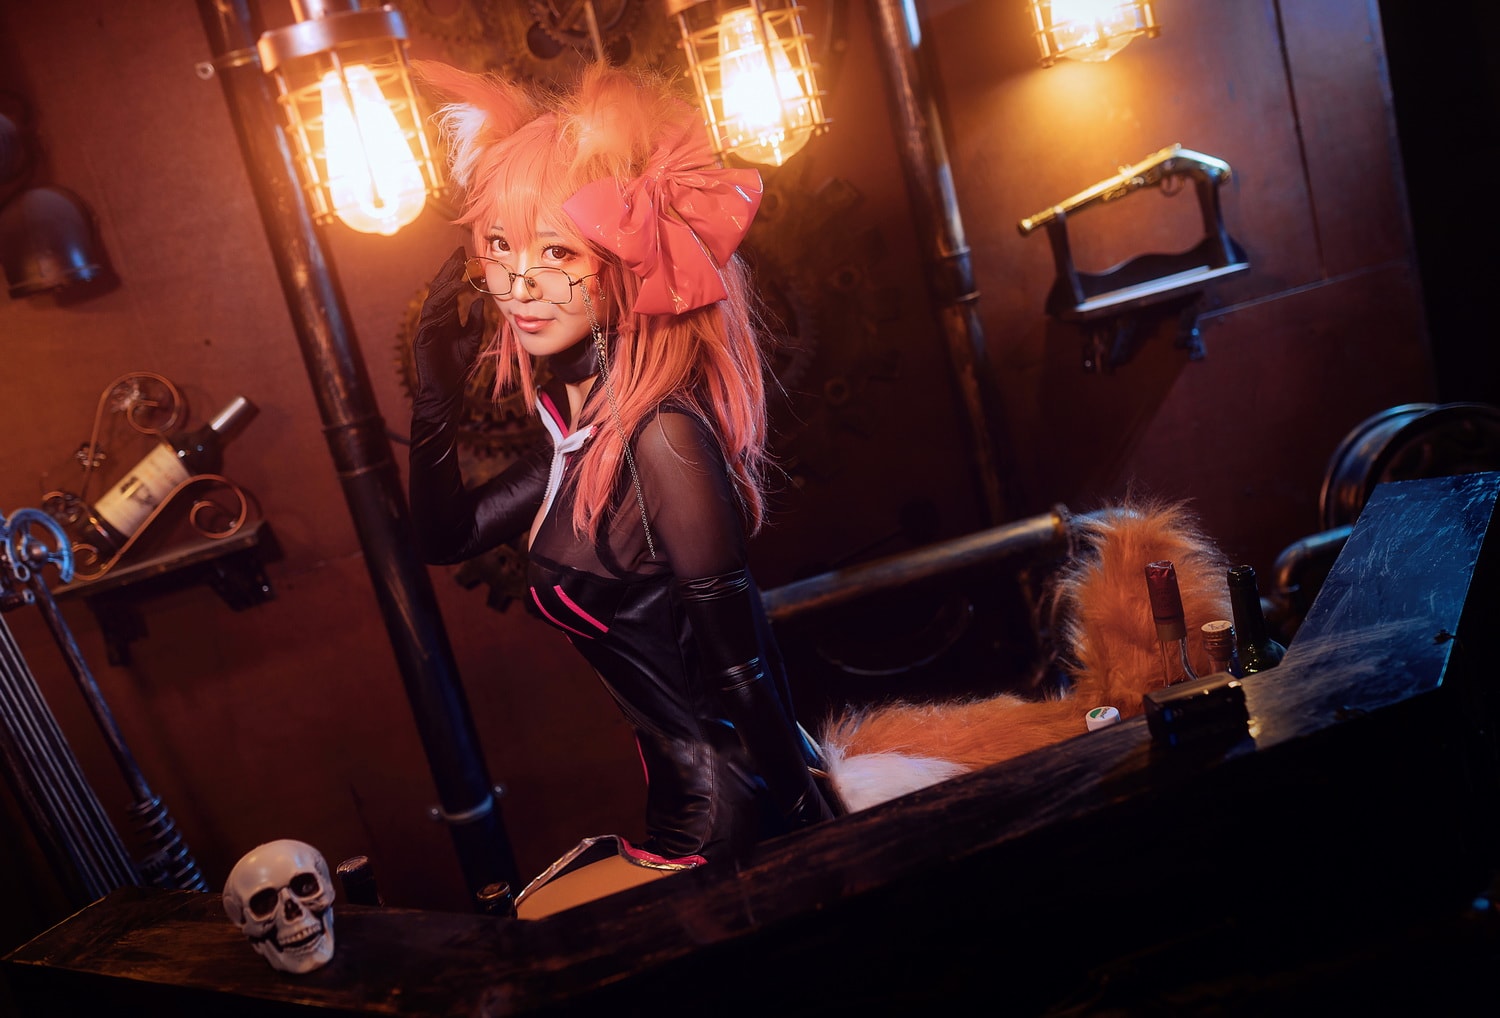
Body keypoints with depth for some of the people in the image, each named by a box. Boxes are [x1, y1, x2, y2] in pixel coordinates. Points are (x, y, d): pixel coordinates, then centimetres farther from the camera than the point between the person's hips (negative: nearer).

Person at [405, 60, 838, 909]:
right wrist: (438, 384, -1)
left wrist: (804, 833, -14)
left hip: (725, 815, -8)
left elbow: (744, 673, -22)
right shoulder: (580, 424, -1)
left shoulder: (661, 435, -26)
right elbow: (446, 536, 10)